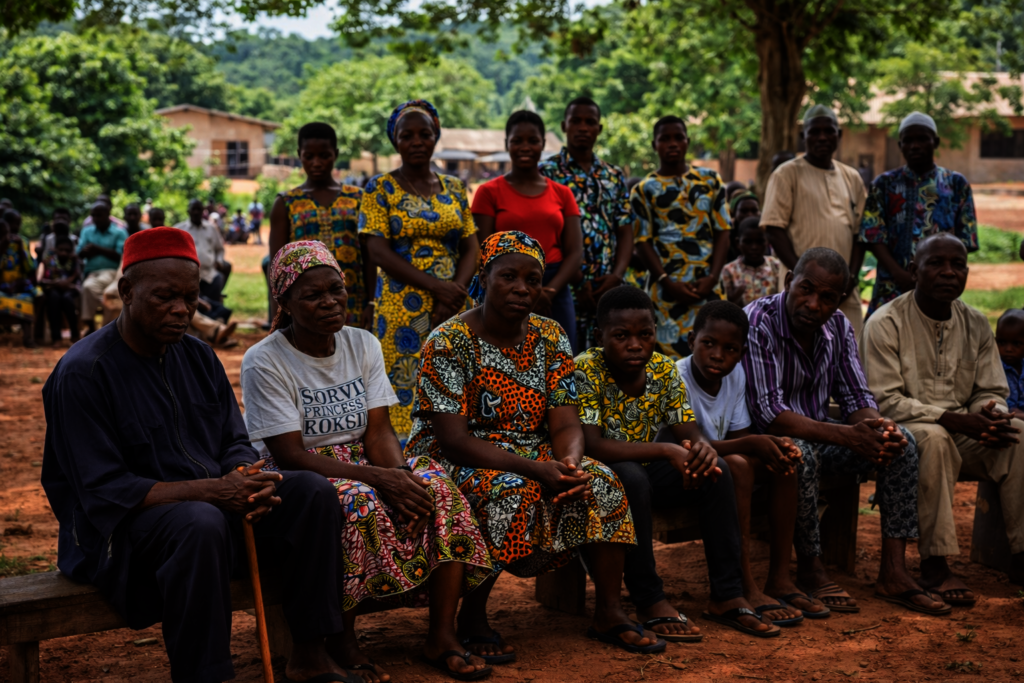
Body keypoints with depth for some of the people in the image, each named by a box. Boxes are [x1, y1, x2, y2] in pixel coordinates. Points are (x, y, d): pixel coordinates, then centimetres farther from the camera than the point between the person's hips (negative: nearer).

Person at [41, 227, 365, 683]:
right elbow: (103, 491, -18)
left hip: (214, 506, 7)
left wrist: (247, 482, -15)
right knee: (200, 522, -38)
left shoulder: (198, 358, 9)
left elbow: (235, 443, 11)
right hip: (118, 526, -7)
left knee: (312, 491, -12)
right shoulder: (82, 373, -13)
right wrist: (210, 490, -26)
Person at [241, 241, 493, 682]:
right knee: (356, 504, -36)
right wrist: (377, 477, -28)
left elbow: (378, 433, 0)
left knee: (438, 489, -22)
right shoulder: (265, 362, -12)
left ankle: (442, 636, -18)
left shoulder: (363, 346, 6)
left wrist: (401, 475, -23)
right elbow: (290, 456, -18)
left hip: (360, 467, 5)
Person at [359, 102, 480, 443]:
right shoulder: (381, 188, 1)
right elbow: (379, 251, -8)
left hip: (452, 309, 4)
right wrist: (436, 287, -14)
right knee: (405, 389, -6)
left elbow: (471, 248, 10)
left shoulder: (454, 189, 13)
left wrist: (456, 292, -10)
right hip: (401, 309, -4)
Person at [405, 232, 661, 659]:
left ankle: (609, 613, -9)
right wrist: (533, 469, -31)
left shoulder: (549, 338, 3)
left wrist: (570, 462, -27)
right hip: (454, 462, -5)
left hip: (531, 455, 6)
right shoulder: (448, 343, -14)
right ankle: (471, 620, -18)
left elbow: (565, 423, -2)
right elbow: (453, 439, -21)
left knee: (600, 483, -18)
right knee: (511, 492, -35)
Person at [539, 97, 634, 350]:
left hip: (609, 291, 4)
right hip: (566, 291, -4)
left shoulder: (615, 176, 15)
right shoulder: (546, 173, 1)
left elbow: (626, 232, 12)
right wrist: (576, 282, -12)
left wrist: (617, 276, -6)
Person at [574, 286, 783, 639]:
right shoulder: (584, 372, -21)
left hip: (643, 469, 6)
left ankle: (726, 596, -9)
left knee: (715, 470, -14)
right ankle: (650, 601, -25)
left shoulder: (663, 370, -2)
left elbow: (688, 432, -2)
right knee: (631, 478, -36)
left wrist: (701, 447, -29)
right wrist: (665, 451, -35)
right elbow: (589, 445, -30)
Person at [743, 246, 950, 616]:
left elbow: (856, 396, 2)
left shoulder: (838, 327, 0)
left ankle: (893, 573, -12)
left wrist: (879, 429, -24)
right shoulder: (757, 323, -22)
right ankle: (811, 570, -18)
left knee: (902, 442, -11)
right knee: (801, 453, -38)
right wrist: (845, 436, -38)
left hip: (817, 435, 7)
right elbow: (767, 413, -29)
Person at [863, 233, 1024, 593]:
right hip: (904, 434, -5)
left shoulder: (975, 325, 9)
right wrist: (953, 419, -26)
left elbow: (991, 392, 11)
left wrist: (992, 417, -16)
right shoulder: (885, 324, -8)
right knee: (934, 438, -38)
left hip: (962, 432, 5)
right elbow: (885, 402, -15)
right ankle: (934, 564, -33)